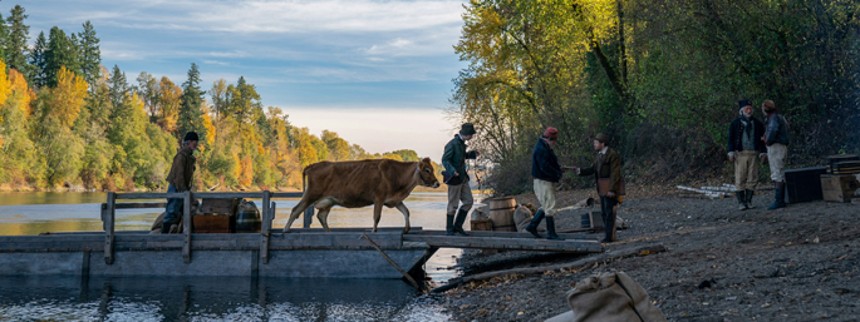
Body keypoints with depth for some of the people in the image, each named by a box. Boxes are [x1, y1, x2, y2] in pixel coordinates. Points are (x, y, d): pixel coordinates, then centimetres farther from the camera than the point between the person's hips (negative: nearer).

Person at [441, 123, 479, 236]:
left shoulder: (461, 143, 8)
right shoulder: (452, 144, -18)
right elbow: (445, 160, -20)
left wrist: (472, 154, 11)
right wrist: (452, 171, -35)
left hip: (463, 178, 9)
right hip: (454, 179, -9)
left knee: (468, 201, 7)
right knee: (453, 205, 0)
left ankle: (457, 226, 15)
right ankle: (449, 229, 13)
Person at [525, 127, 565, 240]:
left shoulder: (545, 148, 16)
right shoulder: (541, 149, -19)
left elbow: (550, 164, 22)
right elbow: (545, 167, -25)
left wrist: (559, 170, 6)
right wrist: (558, 174, -18)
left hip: (547, 181, 11)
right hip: (543, 182, -11)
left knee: (546, 206, 16)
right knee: (550, 208, -6)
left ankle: (532, 226, 21)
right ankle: (551, 233, -2)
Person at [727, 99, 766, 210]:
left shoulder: (757, 123, 12)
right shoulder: (735, 123, 5)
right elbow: (731, 138, 2)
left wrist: (763, 152, 4)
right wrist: (731, 152, -8)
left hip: (753, 154, 3)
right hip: (740, 154, -2)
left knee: (752, 178, 1)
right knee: (740, 179, -5)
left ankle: (748, 201, 8)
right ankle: (741, 202, -1)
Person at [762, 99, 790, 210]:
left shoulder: (774, 118, -13)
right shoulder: (780, 117, 19)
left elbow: (773, 130, -31)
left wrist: (768, 141, -14)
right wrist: (766, 138, 11)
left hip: (775, 147, -10)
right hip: (782, 147, 10)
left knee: (777, 175, -12)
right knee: (780, 175, 13)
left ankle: (778, 201, -14)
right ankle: (781, 200, 16)